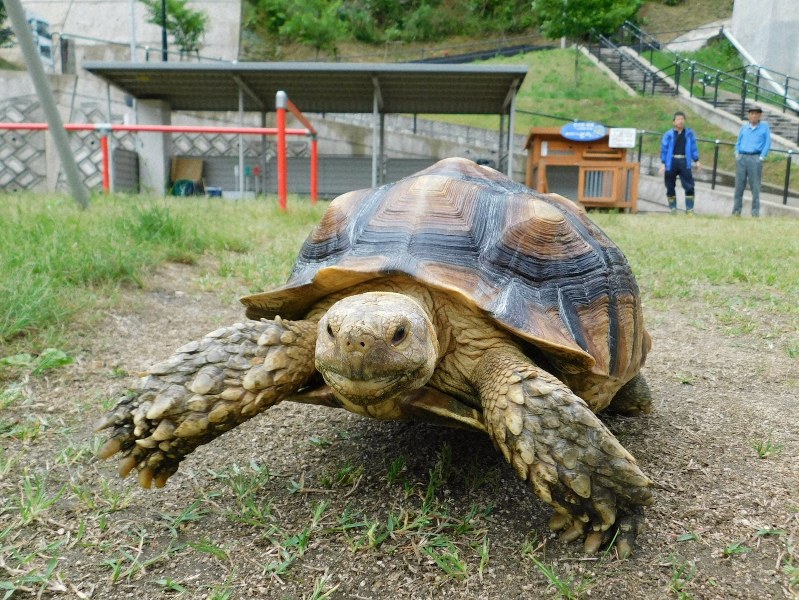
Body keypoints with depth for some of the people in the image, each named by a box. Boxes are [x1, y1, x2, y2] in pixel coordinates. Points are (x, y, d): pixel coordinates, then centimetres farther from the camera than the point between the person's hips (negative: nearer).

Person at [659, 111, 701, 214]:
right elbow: (664, 149, 1)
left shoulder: (689, 133, 7)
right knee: (670, 186, 6)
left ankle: (689, 208, 2)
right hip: (671, 162, -1)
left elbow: (693, 147, 11)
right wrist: (663, 163, -6)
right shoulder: (668, 134, 0)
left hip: (684, 162, 1)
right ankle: (672, 208, 18)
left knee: (689, 186, -4)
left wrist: (696, 161, 6)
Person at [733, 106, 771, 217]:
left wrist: (762, 157, -7)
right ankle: (736, 210, 9)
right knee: (739, 185, 3)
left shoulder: (764, 127, 6)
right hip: (741, 158, 3)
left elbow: (768, 143, 3)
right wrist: (737, 154, 5)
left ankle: (755, 212, -1)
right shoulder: (744, 127, 14)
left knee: (755, 186, -4)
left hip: (755, 158, -3)